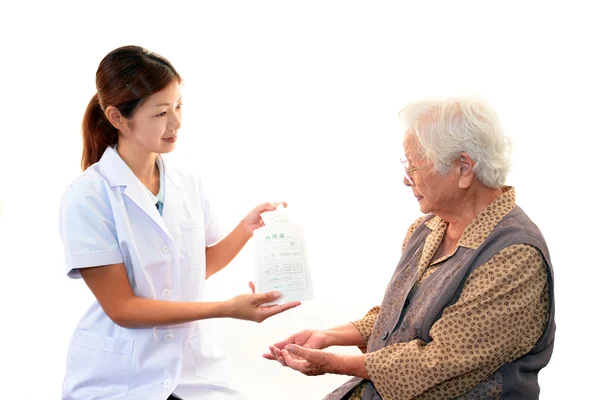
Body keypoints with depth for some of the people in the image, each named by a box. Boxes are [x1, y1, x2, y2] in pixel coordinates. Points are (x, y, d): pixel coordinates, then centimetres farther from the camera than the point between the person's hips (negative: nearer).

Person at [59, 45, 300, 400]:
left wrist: (247, 227, -1)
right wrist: (227, 309, -20)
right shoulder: (87, 198, -14)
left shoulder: (189, 187, 2)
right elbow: (122, 308, -15)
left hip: (194, 370, 5)